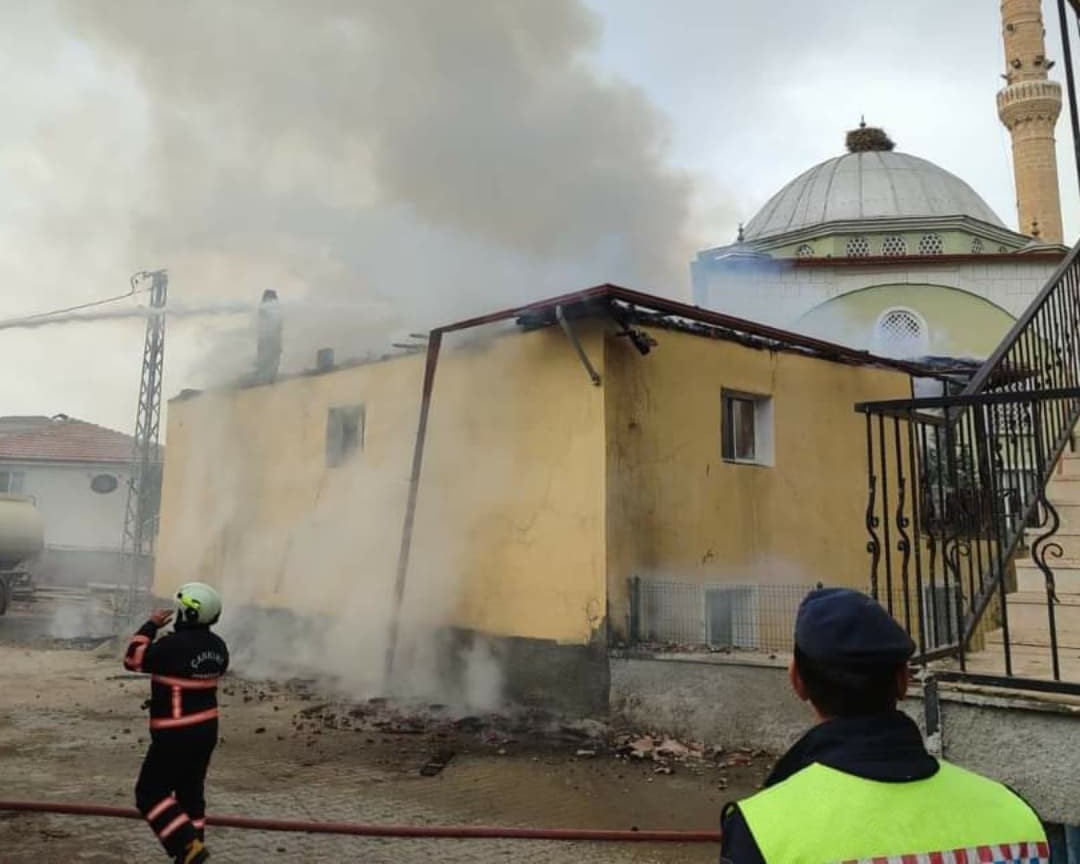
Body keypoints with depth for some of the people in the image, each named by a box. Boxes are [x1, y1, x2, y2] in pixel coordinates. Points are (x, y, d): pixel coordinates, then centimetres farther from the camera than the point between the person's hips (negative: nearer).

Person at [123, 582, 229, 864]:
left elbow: (133, 659, -11)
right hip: (206, 729, 8)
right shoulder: (218, 646, 1)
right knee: (190, 790, 18)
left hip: (176, 733, -8)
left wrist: (150, 626, -1)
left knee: (150, 792, 4)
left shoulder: (173, 645, -21)